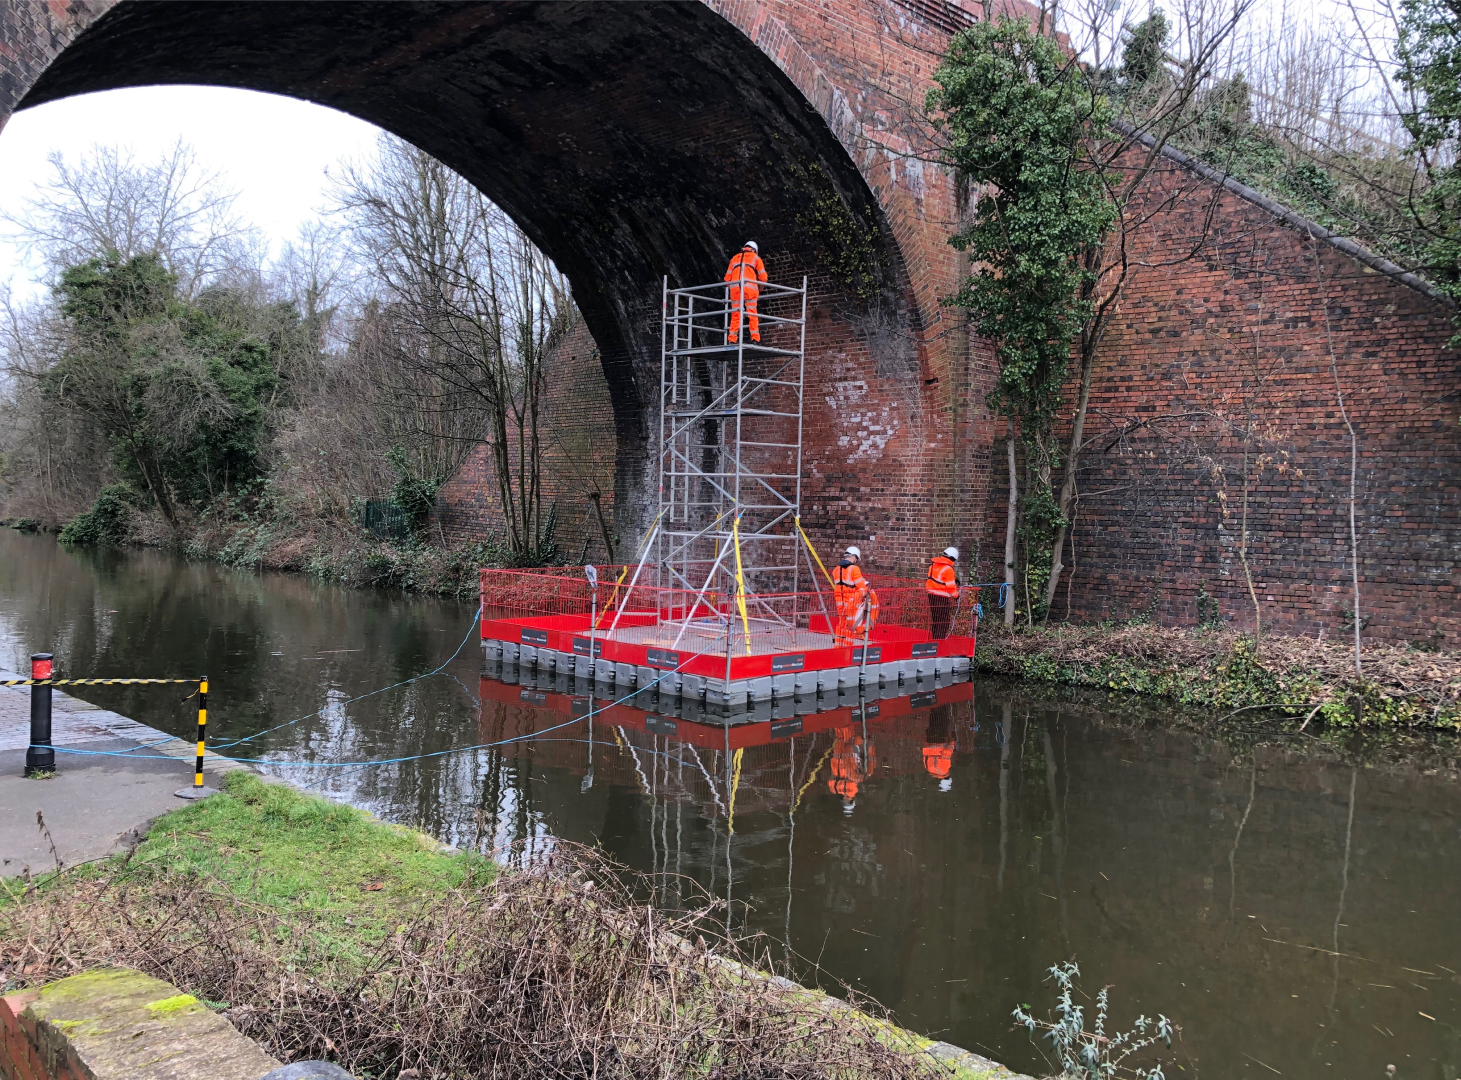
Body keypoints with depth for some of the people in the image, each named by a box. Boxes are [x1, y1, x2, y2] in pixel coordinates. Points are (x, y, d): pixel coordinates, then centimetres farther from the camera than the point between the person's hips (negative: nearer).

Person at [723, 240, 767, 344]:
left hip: (734, 287, 3)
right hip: (750, 286, -2)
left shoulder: (734, 258, 25)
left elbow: (727, 277, 19)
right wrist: (760, 288, 22)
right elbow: (763, 276, 7)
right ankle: (755, 338, -11)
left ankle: (732, 340, -6)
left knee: (735, 315, 2)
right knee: (752, 313, -2)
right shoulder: (755, 257, 16)